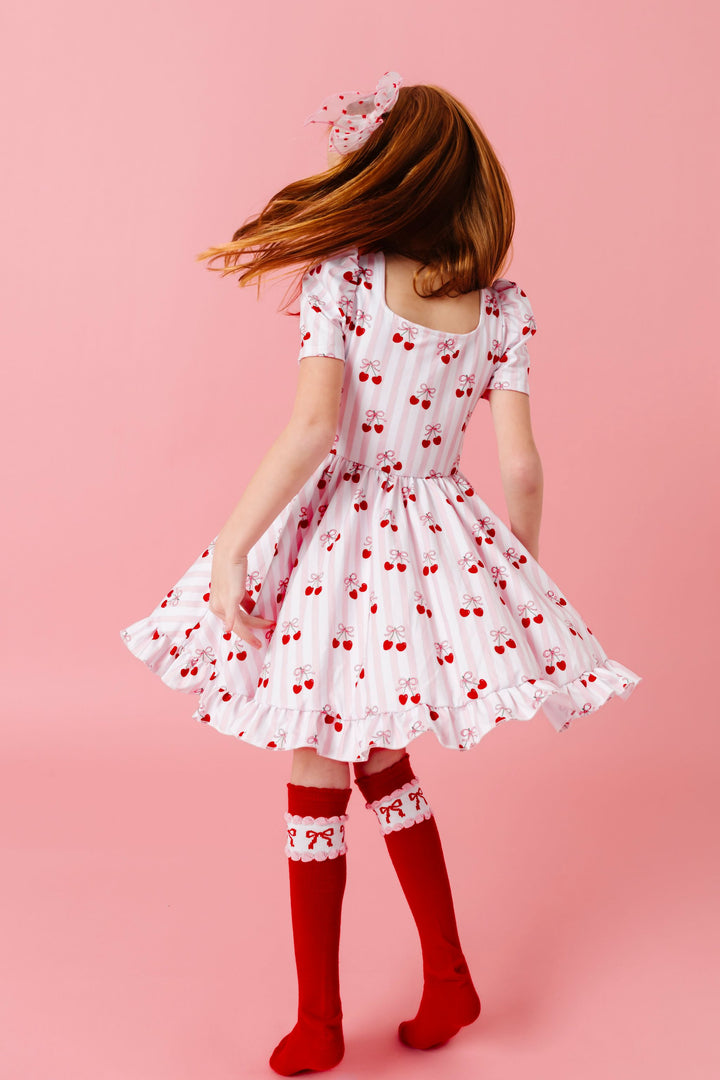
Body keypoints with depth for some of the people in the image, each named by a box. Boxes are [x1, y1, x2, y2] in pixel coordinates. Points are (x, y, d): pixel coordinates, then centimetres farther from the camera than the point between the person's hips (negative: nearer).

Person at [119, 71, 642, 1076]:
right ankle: (449, 978, 29)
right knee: (383, 765, 24)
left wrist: (232, 546, -17)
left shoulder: (339, 277, -10)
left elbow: (313, 427, -23)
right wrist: (521, 581, 11)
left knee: (315, 785, 10)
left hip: (335, 540, -4)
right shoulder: (501, 305, 0)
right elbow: (519, 465, -2)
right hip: (439, 539, 4)